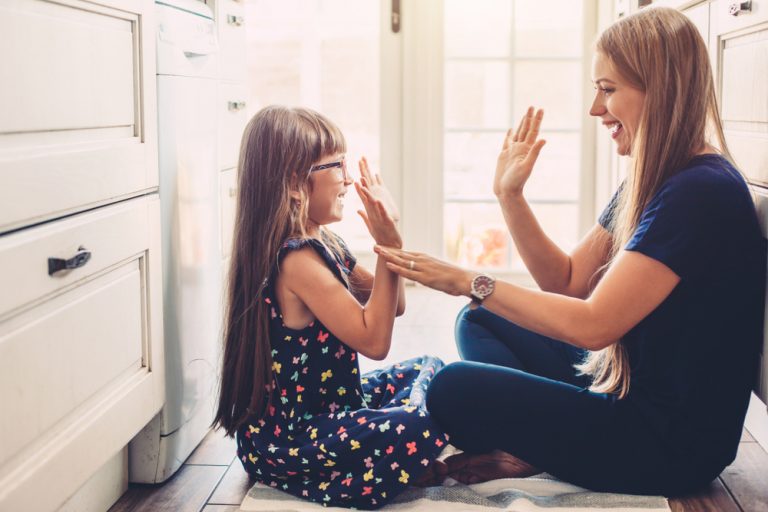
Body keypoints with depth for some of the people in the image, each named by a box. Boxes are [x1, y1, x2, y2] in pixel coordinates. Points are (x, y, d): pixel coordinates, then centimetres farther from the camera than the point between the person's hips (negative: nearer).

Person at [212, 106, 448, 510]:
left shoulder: (324, 245, 8)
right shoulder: (297, 260, -23)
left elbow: (393, 305, 14)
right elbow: (374, 340, -25)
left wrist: (389, 237, 1)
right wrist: (389, 245, -23)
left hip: (326, 407, 11)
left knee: (429, 370, 20)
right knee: (429, 425, -28)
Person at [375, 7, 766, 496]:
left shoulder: (701, 193, -23)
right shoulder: (652, 183, 8)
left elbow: (592, 324, -26)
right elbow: (567, 282, 10)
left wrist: (470, 282, -19)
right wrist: (510, 194, -1)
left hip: (673, 442, -10)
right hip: (630, 390, 10)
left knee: (455, 390, -21)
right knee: (480, 322, 12)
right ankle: (541, 447, -6)